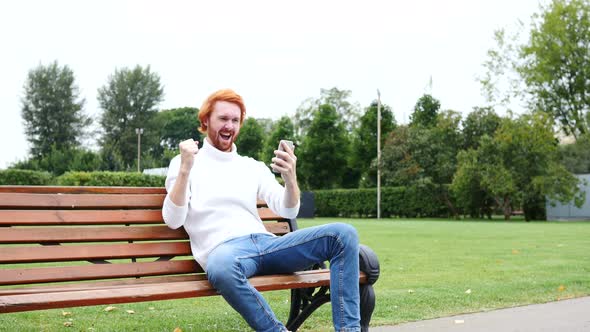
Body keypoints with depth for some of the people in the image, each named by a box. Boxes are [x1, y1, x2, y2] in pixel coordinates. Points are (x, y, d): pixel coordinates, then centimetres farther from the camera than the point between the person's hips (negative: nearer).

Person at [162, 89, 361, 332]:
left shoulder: (254, 167, 21)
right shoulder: (183, 163, 10)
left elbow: (288, 211, 11)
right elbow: (173, 220, -3)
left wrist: (290, 179, -10)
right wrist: (185, 170, -15)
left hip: (265, 243, 5)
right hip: (223, 249, -5)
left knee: (343, 234, -16)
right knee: (222, 267, -44)